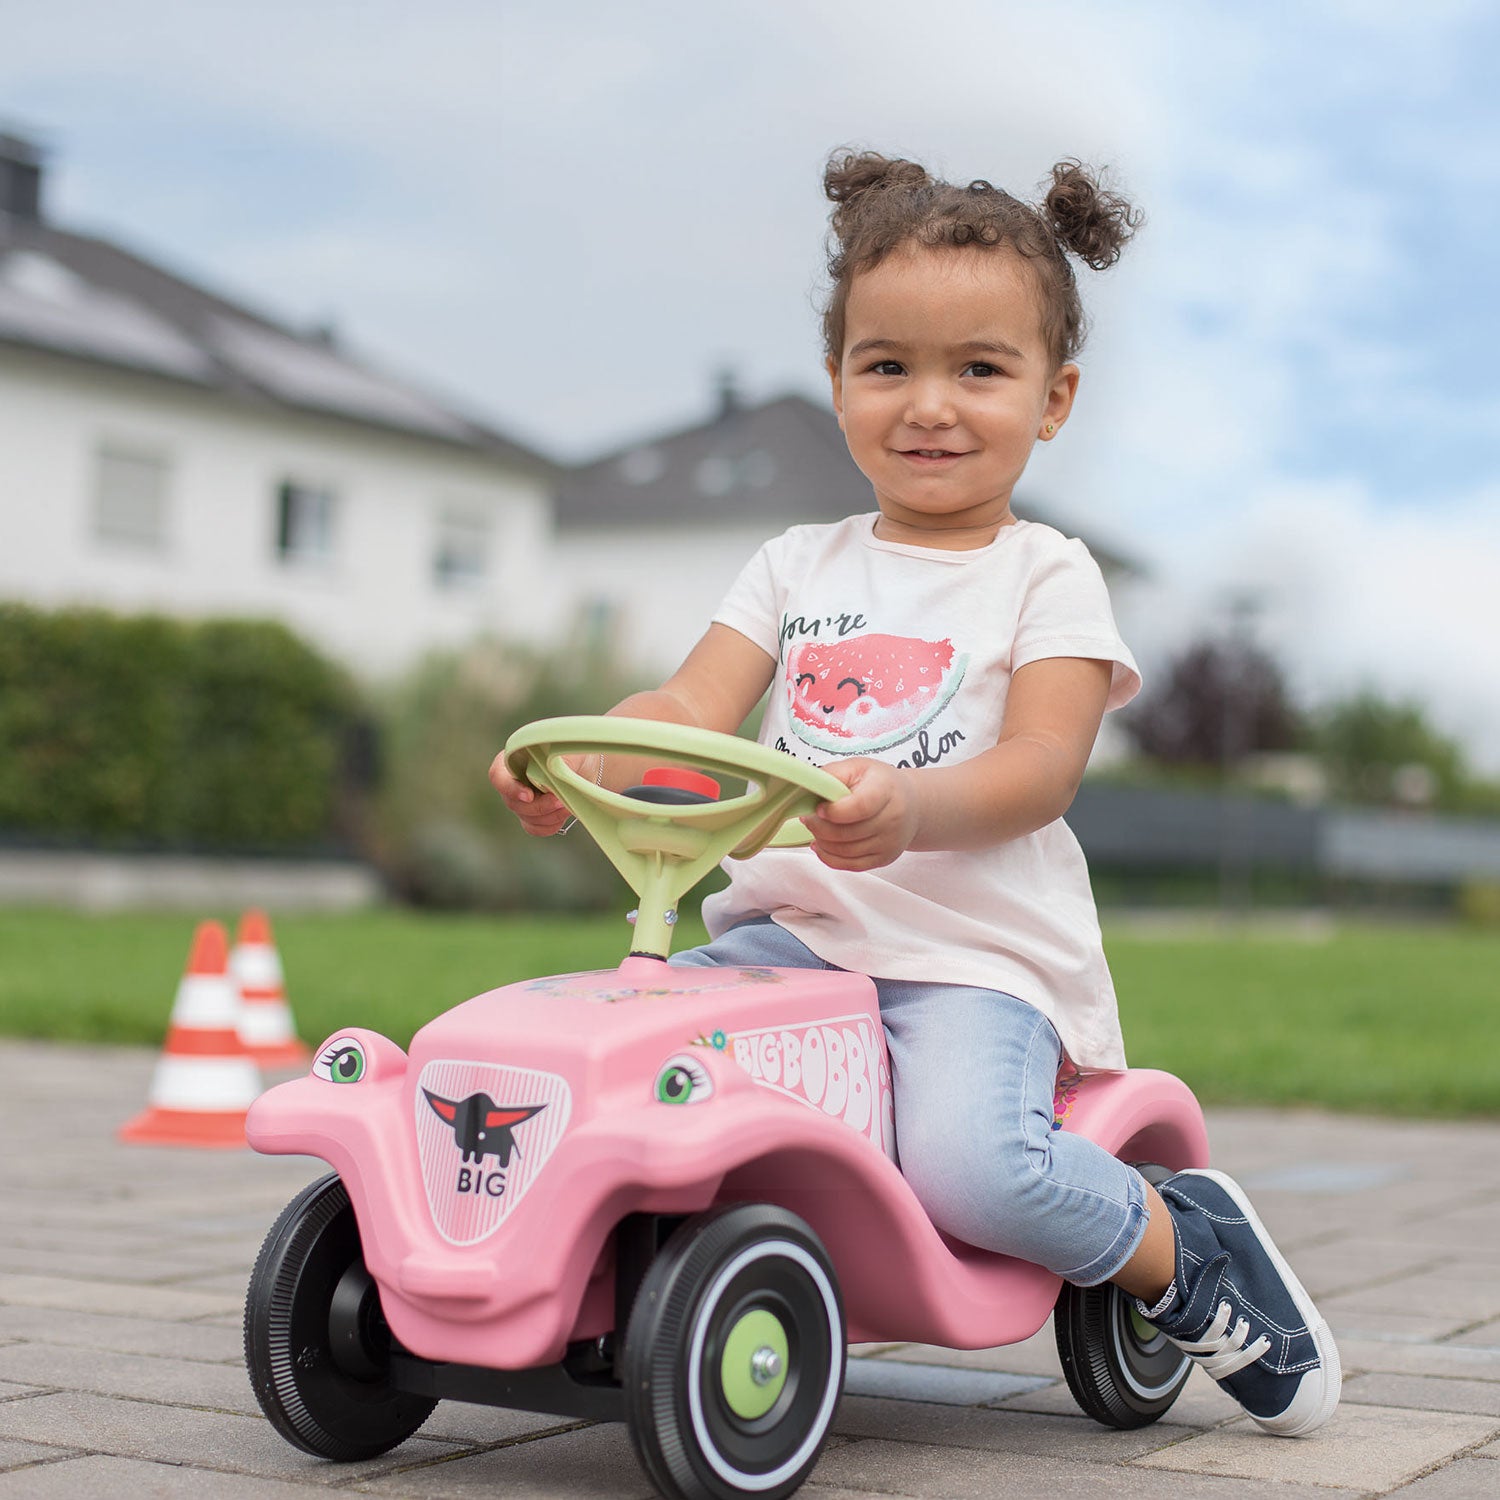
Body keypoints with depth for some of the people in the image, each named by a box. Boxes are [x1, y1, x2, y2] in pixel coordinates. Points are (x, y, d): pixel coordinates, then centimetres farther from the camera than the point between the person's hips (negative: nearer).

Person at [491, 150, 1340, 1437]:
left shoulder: (1046, 577, 3)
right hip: (792, 931, 4)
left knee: (967, 1162, -30)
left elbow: (1041, 769, -12)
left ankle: (1185, 1249, 0)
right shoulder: (800, 567, 16)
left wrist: (912, 807, -34)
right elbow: (693, 708, 5)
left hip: (977, 953, -4)